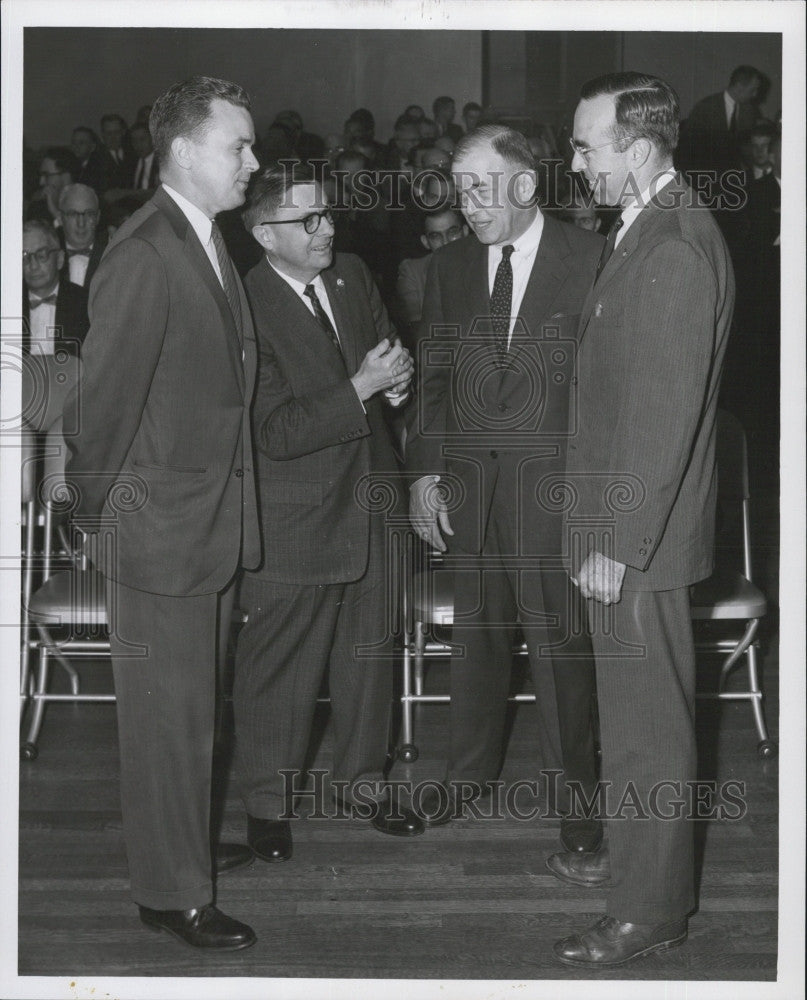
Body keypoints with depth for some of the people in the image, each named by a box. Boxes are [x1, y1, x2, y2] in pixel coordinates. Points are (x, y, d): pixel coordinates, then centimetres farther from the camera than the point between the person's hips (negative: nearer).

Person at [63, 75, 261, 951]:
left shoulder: (210, 247, 10)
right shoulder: (144, 256, -20)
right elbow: (106, 400, -18)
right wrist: (96, 516, -11)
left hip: (213, 525, 9)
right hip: (158, 530, -9)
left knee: (192, 707, 21)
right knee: (167, 717, 2)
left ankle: (186, 844, 37)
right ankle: (171, 893, 15)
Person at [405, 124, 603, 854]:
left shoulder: (589, 259, -7)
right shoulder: (450, 267, 8)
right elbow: (433, 378, 10)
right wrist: (424, 471, 2)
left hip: (555, 484, -4)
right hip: (470, 481, 4)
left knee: (560, 640, 2)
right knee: (476, 633, 14)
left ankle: (573, 791, 17)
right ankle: (471, 771, 31)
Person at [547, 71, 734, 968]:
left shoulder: (676, 248, -21)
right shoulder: (642, 230, 10)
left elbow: (666, 413, -23)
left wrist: (618, 543, -20)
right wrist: (603, 531, 15)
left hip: (639, 534, -9)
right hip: (616, 522, 10)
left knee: (649, 723, 2)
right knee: (629, 712, 22)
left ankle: (651, 909, 14)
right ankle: (630, 854, 38)